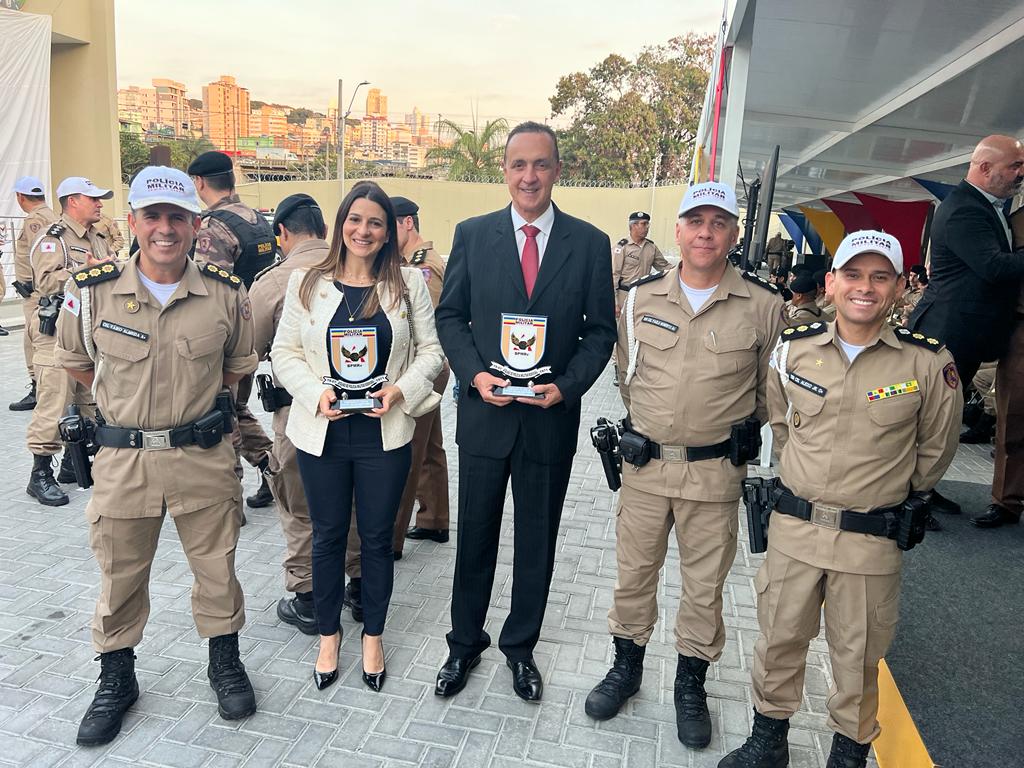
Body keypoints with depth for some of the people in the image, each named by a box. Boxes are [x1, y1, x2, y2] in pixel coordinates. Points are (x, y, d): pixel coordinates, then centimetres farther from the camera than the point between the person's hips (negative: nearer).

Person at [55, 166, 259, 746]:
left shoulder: (227, 294, -7)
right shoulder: (92, 292, -7)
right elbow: (76, 362, 12)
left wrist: (193, 400, 8)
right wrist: (124, 401, 13)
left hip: (205, 457, 0)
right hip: (123, 458, 1)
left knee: (217, 568, 13)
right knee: (120, 576, 15)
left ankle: (225, 661, 37)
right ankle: (117, 680, 39)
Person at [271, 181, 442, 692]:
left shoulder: (409, 283, 1)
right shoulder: (306, 282, 2)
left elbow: (430, 350, 2)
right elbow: (285, 352, 3)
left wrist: (401, 389, -14)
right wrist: (317, 392, -13)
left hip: (385, 434, 0)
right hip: (322, 432, 1)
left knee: (377, 537, 11)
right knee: (328, 535, 14)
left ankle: (373, 635, 32)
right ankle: (328, 634, 35)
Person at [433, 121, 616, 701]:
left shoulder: (590, 244, -1)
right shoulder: (473, 235, 0)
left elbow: (601, 331, 1)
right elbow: (451, 316, 4)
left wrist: (567, 384, -14)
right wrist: (475, 374, -12)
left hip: (551, 418, 0)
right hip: (485, 413, 0)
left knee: (537, 543, 14)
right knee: (475, 539, 14)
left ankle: (521, 647, 36)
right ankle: (465, 644, 36)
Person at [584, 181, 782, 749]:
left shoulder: (763, 305, -8)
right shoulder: (641, 297, -1)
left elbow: (770, 388, 6)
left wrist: (733, 432, 9)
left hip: (716, 472, -1)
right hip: (644, 464, 2)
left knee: (704, 584, 13)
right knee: (633, 571, 14)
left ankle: (691, 683, 35)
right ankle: (626, 665, 37)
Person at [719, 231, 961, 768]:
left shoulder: (929, 362, -10)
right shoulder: (793, 349, -3)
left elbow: (935, 447, 7)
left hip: (872, 539, -2)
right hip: (793, 526, 3)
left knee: (857, 657, 14)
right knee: (778, 639, 15)